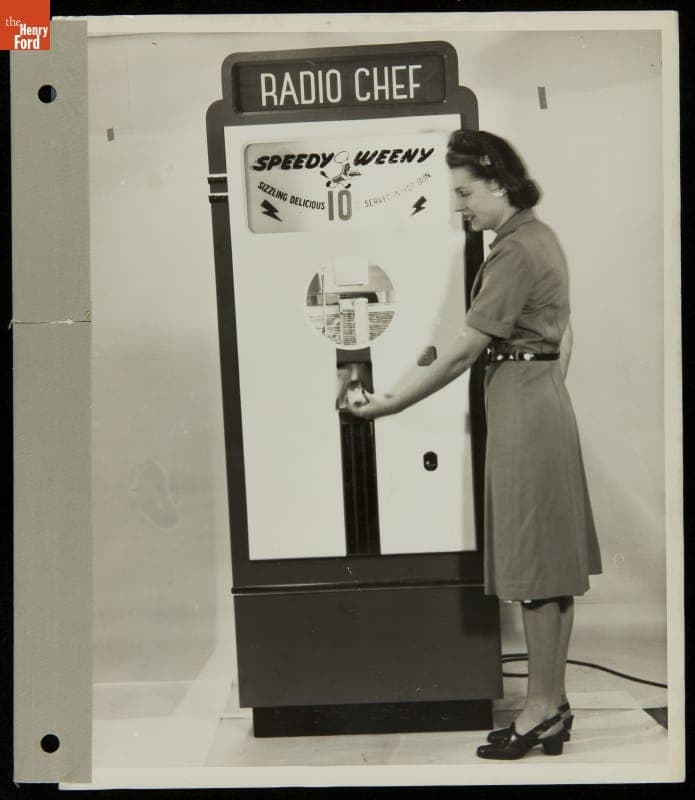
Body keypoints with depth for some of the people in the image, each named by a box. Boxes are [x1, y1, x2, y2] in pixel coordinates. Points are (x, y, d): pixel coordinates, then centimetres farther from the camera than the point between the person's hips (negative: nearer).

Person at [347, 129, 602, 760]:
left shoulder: (515, 252, -17)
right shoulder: (541, 236, 14)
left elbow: (466, 350, -17)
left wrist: (394, 403, -11)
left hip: (522, 409, -10)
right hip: (547, 402, 10)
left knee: (534, 562, -3)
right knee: (550, 558, 11)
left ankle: (542, 707, 8)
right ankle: (554, 705, 20)